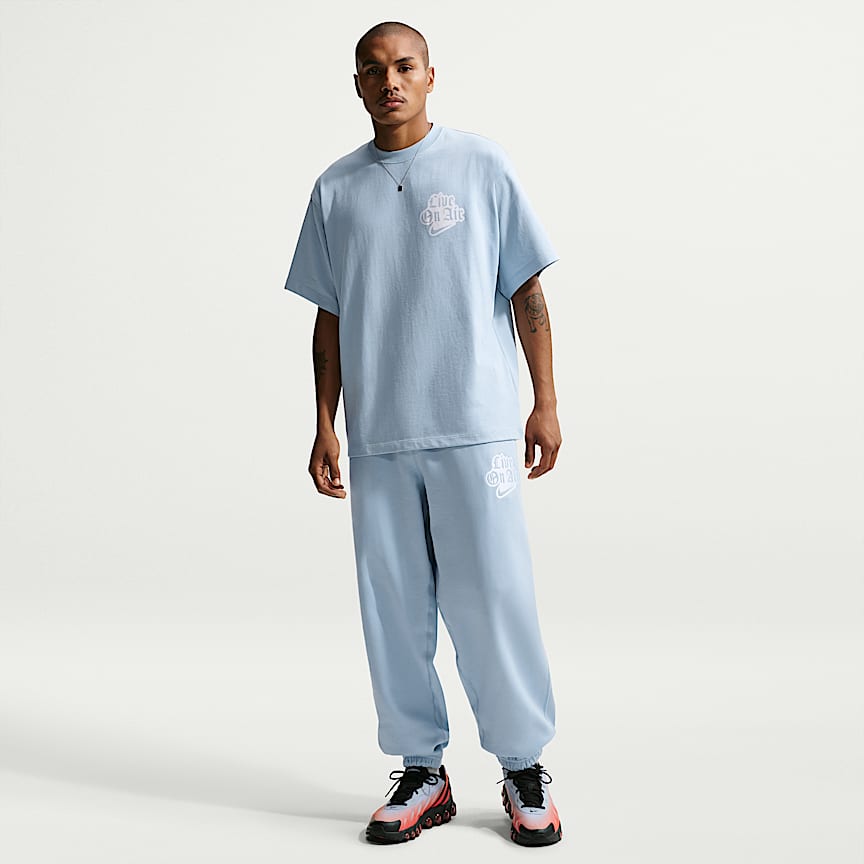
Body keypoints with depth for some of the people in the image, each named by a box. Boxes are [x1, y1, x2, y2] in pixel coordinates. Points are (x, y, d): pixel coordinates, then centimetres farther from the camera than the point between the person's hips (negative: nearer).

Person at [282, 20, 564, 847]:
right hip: (377, 435, 3)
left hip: (476, 424, -3)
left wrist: (546, 401, -1)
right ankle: (421, 772, 19)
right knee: (394, 609, 6)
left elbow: (527, 290, 4)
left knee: (492, 600, -2)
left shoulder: (481, 165, 4)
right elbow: (329, 318, 13)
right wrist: (324, 425, 9)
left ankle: (524, 768, 15)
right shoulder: (336, 189, 11)